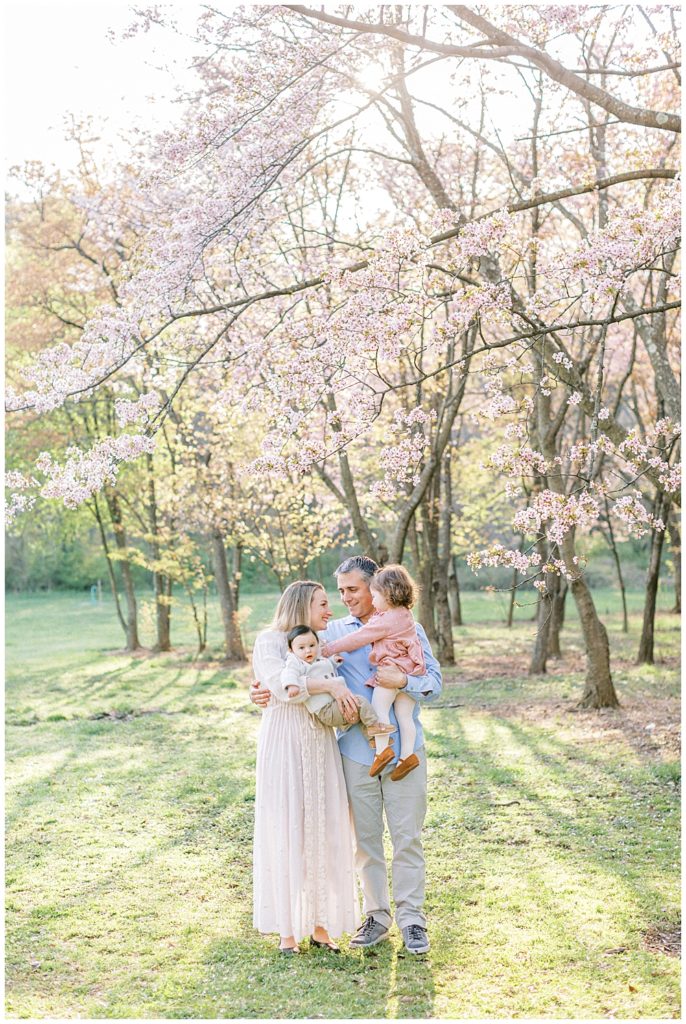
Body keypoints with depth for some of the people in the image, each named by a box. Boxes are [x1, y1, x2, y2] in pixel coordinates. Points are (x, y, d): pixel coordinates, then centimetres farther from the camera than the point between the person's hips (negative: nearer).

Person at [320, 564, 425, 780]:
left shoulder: (384, 621, -12)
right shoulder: (405, 614, 15)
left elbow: (357, 639, -8)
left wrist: (329, 649, -1)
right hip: (410, 671, 9)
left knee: (378, 708, -7)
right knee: (405, 715, 7)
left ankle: (382, 750, -13)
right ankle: (407, 754, 5)